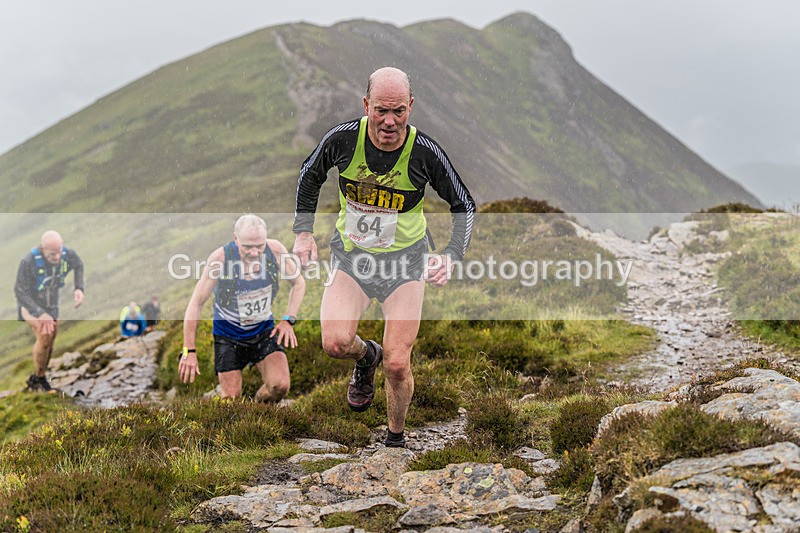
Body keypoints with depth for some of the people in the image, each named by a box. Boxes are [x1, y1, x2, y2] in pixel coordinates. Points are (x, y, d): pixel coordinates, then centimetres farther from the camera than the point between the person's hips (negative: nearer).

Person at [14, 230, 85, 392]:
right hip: (29, 304, -5)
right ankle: (38, 377, -8)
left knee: (49, 342, 12)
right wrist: (40, 314, -35)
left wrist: (79, 288, -12)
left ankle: (37, 380, 33)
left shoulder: (68, 254, -22)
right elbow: (19, 292, -27)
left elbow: (78, 265, 3)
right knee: (45, 334, -27)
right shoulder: (28, 262, -36)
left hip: (51, 305, 5)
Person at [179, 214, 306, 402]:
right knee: (231, 399, -6)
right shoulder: (220, 258, -26)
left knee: (280, 386, -17)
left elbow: (298, 283, 1)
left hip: (264, 330, 2)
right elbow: (196, 303, -18)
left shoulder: (275, 250, -18)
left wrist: (289, 320, -10)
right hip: (228, 335, -2)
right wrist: (189, 351, -19)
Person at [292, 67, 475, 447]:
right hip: (350, 254, 1)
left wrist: (451, 256, -18)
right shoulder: (344, 138, -16)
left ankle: (396, 438, 23)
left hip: (405, 258, -1)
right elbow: (310, 174, 7)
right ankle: (366, 358, 17)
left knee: (397, 365, -6)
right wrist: (304, 232, 1)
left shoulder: (425, 152, -18)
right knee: (335, 343, -21)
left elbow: (464, 205, -4)